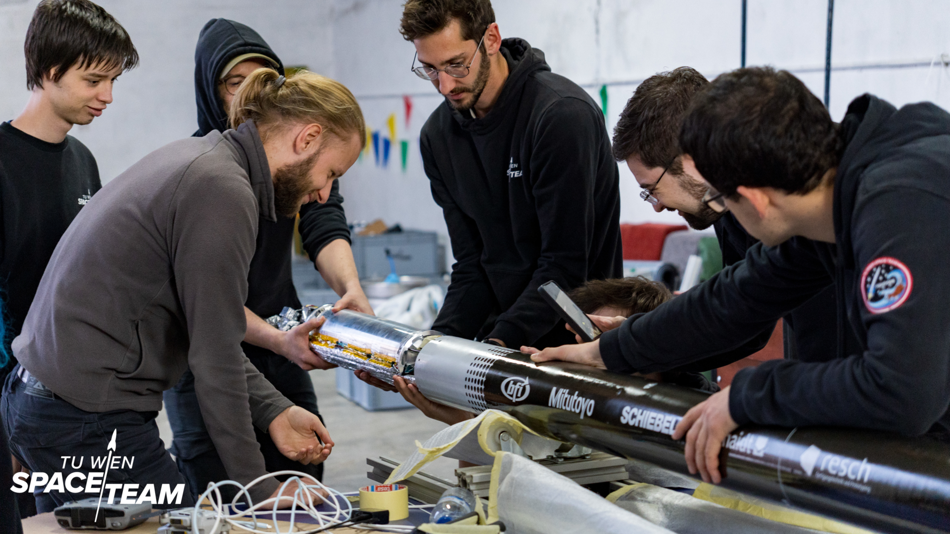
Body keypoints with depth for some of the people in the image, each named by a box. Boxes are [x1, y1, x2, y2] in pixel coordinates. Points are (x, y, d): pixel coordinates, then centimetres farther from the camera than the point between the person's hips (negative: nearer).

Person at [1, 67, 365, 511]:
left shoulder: (194, 158, 11)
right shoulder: (224, 191, -19)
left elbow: (205, 332, 15)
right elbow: (215, 357, -19)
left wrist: (274, 411, 10)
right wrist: (259, 491, -11)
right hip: (90, 422, -10)